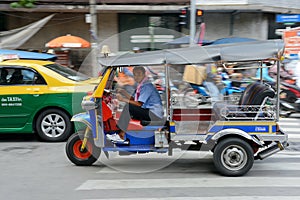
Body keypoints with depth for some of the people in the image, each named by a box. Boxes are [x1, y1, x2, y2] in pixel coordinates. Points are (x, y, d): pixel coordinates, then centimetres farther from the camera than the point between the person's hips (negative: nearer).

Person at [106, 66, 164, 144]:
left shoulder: (147, 86, -15)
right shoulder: (141, 85, 14)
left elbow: (139, 104, -21)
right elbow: (133, 99, 14)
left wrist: (123, 99, -19)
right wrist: (124, 92, 2)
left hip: (154, 115, -10)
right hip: (148, 112, 10)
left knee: (128, 107, -19)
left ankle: (121, 135, -16)